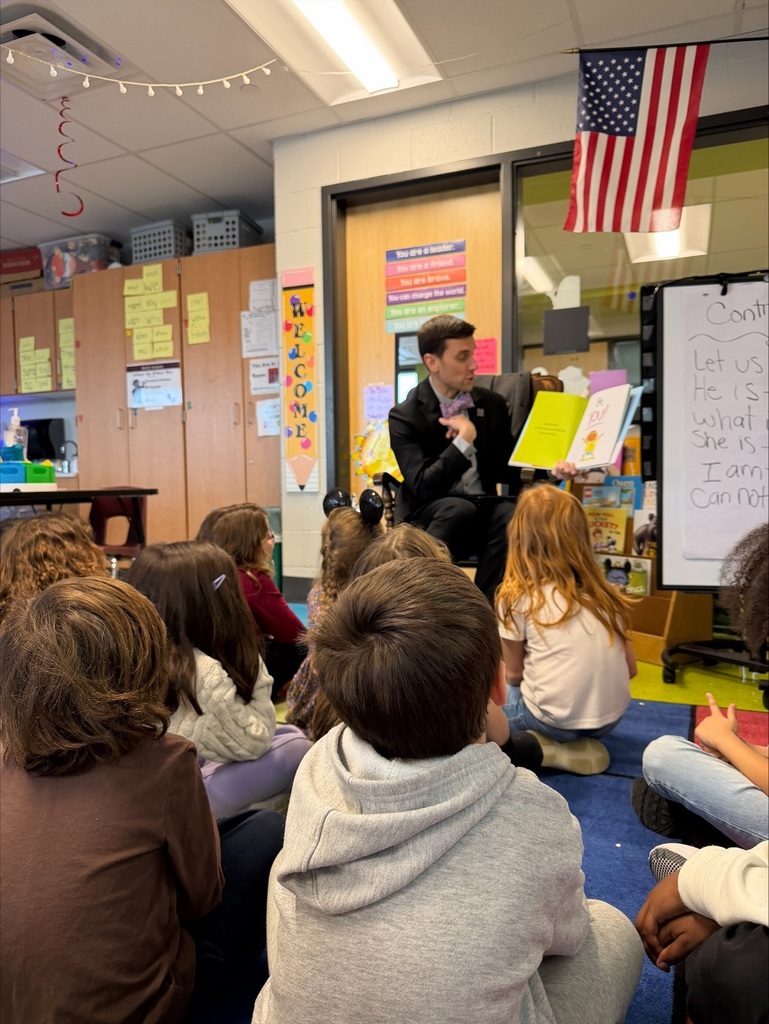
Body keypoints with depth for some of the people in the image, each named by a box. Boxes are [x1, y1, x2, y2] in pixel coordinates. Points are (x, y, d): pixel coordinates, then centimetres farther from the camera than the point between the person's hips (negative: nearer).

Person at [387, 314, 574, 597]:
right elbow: (423, 487, -17)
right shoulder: (405, 416, -7)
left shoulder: (492, 404, 7)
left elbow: (507, 469, 13)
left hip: (481, 515, 4)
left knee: (511, 514, -30)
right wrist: (464, 440, -18)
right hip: (429, 519, -3)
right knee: (459, 509, -36)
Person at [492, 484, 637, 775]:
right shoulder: (604, 593, 4)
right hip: (611, 717, 5)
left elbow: (514, 674, 0)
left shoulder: (517, 598, -8)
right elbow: (630, 669, 10)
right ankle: (581, 743, 10)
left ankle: (537, 746, 0)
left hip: (555, 720, -5)